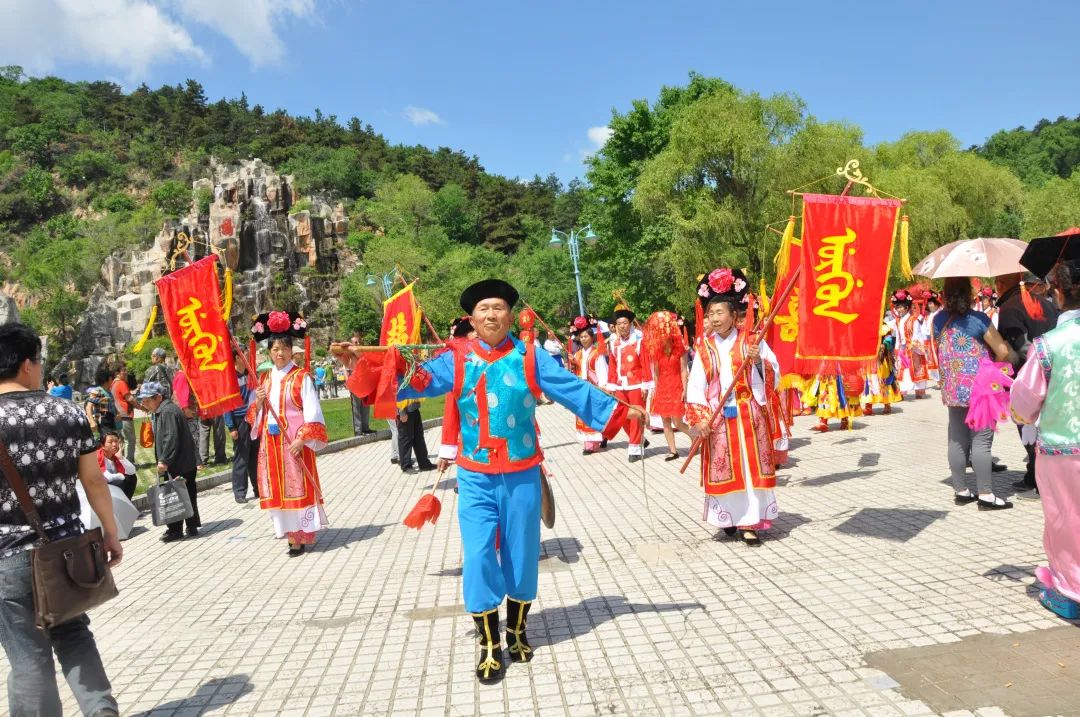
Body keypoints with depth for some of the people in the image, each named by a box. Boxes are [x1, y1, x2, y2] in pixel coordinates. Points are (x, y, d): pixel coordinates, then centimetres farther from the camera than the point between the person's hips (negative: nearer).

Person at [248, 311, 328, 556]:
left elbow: (312, 413, -11)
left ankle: (300, 536, 4)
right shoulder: (265, 379, 12)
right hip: (271, 443, 6)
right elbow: (257, 415, 17)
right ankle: (291, 534, 16)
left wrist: (302, 440, -19)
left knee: (297, 487, -3)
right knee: (277, 488, 7)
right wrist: (258, 403, -4)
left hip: (294, 442, -6)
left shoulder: (301, 377, -6)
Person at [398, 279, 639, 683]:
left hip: (521, 475, 0)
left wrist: (617, 410, -5)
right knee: (479, 556, 0)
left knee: (521, 553, 12)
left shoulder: (530, 359, -1)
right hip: (475, 477, 0)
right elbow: (419, 380, -10)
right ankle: (490, 646, 17)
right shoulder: (457, 361, 1)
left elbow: (573, 388, -2)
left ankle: (517, 631, 35)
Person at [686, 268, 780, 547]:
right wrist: (700, 417, -7)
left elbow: (774, 373, -2)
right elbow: (696, 384, 2)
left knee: (750, 466, -1)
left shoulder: (750, 340, 0)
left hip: (748, 415, -2)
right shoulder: (704, 347, 4)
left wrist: (759, 361, -21)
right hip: (717, 417, 2)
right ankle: (730, 517, 20)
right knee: (723, 469, 5)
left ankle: (750, 522, 6)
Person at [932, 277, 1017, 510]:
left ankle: (960, 491, 17)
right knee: (981, 440, -2)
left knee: (957, 440, 9)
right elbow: (1003, 351, -12)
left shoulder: (938, 320, 3)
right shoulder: (978, 319, -12)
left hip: (951, 390, 6)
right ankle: (985, 494, 2)